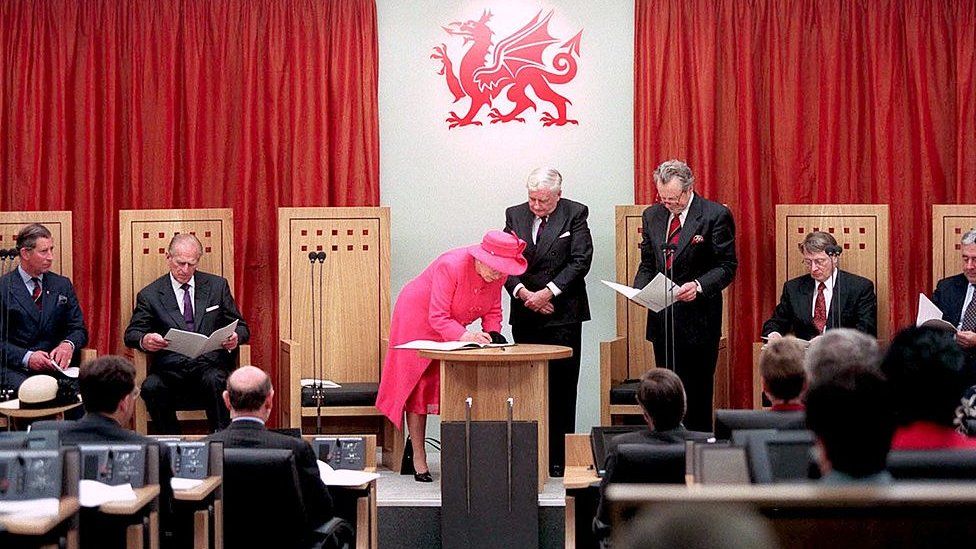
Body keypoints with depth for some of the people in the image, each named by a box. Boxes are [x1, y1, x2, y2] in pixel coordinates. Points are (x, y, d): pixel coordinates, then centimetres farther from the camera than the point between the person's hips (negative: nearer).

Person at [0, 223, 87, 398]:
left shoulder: (62, 285, 15)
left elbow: (79, 330, 14)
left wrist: (69, 344, -10)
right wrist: (26, 358, -19)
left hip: (55, 366, 4)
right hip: (16, 368, -3)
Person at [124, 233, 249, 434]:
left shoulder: (217, 286, 16)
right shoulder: (150, 295, 12)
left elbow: (241, 327, 17)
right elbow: (131, 333, 9)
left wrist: (235, 337, -9)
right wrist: (144, 340, -16)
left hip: (209, 364, 0)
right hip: (170, 368, 0)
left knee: (214, 381, -36)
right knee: (151, 387, -33)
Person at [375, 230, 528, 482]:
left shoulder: (498, 274, -14)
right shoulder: (451, 266, -34)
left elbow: (492, 312, -4)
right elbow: (438, 318, -33)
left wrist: (490, 335, -24)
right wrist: (465, 335, -48)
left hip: (454, 328, 6)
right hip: (419, 319, -6)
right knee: (419, 387, -3)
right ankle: (418, 459, 3)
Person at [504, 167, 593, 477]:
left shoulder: (575, 214, 0)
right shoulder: (515, 215, 9)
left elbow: (581, 260, -7)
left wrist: (548, 292, -13)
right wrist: (522, 292, -11)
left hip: (562, 315, -3)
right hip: (525, 313, 3)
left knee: (561, 389, -3)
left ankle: (558, 460, 1)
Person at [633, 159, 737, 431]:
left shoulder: (716, 215, -7)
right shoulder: (652, 215, 10)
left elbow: (727, 266, -7)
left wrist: (699, 286, -23)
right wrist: (640, 289, -3)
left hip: (697, 318, -5)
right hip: (662, 317, 5)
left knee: (697, 393, -3)